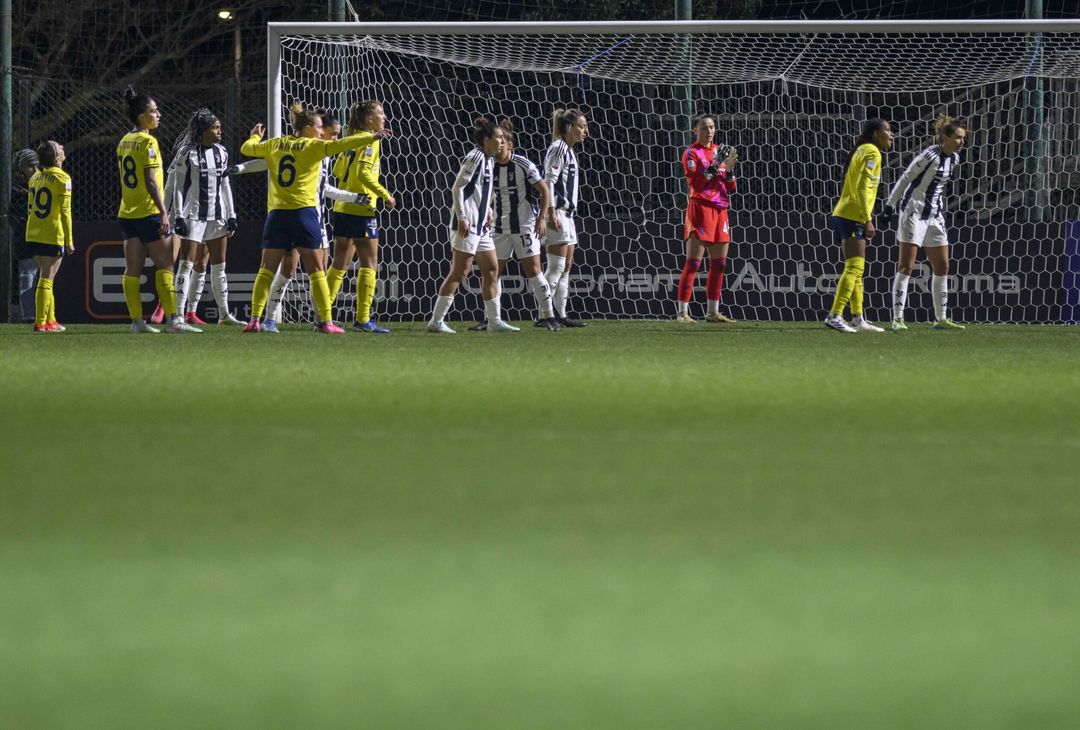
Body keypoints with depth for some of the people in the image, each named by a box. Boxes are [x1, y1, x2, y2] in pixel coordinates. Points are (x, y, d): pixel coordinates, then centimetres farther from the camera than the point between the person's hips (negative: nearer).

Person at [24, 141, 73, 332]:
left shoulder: (35, 177, 13)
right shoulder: (62, 178, -7)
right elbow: (65, 212, -12)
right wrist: (69, 240, -10)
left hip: (33, 235, 7)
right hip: (52, 236, -7)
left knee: (46, 278, 17)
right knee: (46, 279, -6)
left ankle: (50, 319, 22)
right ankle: (41, 322, -9)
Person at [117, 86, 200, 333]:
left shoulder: (124, 142, 13)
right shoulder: (148, 141, -11)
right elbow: (151, 181, -17)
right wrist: (163, 212, -18)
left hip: (127, 214, 8)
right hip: (149, 212, -8)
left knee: (133, 268, 4)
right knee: (165, 264, -5)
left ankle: (137, 320, 3)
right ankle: (173, 319, -8)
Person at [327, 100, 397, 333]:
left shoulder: (352, 139, 14)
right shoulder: (370, 141, -10)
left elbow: (338, 170, 18)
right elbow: (363, 173, -20)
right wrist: (386, 195, -15)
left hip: (342, 208, 8)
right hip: (361, 208, -8)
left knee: (340, 264, 11)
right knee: (369, 264, -2)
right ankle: (363, 318, -5)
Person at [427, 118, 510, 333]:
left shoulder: (488, 160, 15)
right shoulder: (475, 158, -13)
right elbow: (457, 188, -17)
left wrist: (487, 209, 12)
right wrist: (462, 218, -20)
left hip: (481, 227, 10)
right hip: (467, 225, -10)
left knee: (491, 270, 9)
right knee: (460, 271, -8)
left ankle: (494, 321, 14)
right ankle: (436, 321, -6)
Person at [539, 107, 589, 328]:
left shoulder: (569, 151, 19)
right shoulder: (558, 149, -11)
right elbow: (549, 181, -17)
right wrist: (551, 213, -22)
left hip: (567, 213, 10)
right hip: (557, 213, -10)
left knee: (566, 267, 9)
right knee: (556, 266, -11)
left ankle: (561, 315, 10)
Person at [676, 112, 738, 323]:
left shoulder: (719, 151, 16)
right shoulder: (692, 153, -3)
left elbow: (731, 187, 15)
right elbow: (695, 183, -16)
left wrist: (729, 167, -3)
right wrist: (714, 166, -19)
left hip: (720, 210, 7)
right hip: (701, 209, -7)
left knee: (719, 264, 8)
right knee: (693, 262, -11)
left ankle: (713, 312, 15)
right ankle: (682, 312, -13)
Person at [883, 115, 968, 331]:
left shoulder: (954, 158, 7)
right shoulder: (930, 156, -17)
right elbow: (905, 179, -13)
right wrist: (890, 206, -12)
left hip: (934, 216, 8)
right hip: (914, 213, -8)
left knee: (942, 267, 8)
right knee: (906, 266, -7)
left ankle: (941, 318, 16)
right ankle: (898, 318, -7)